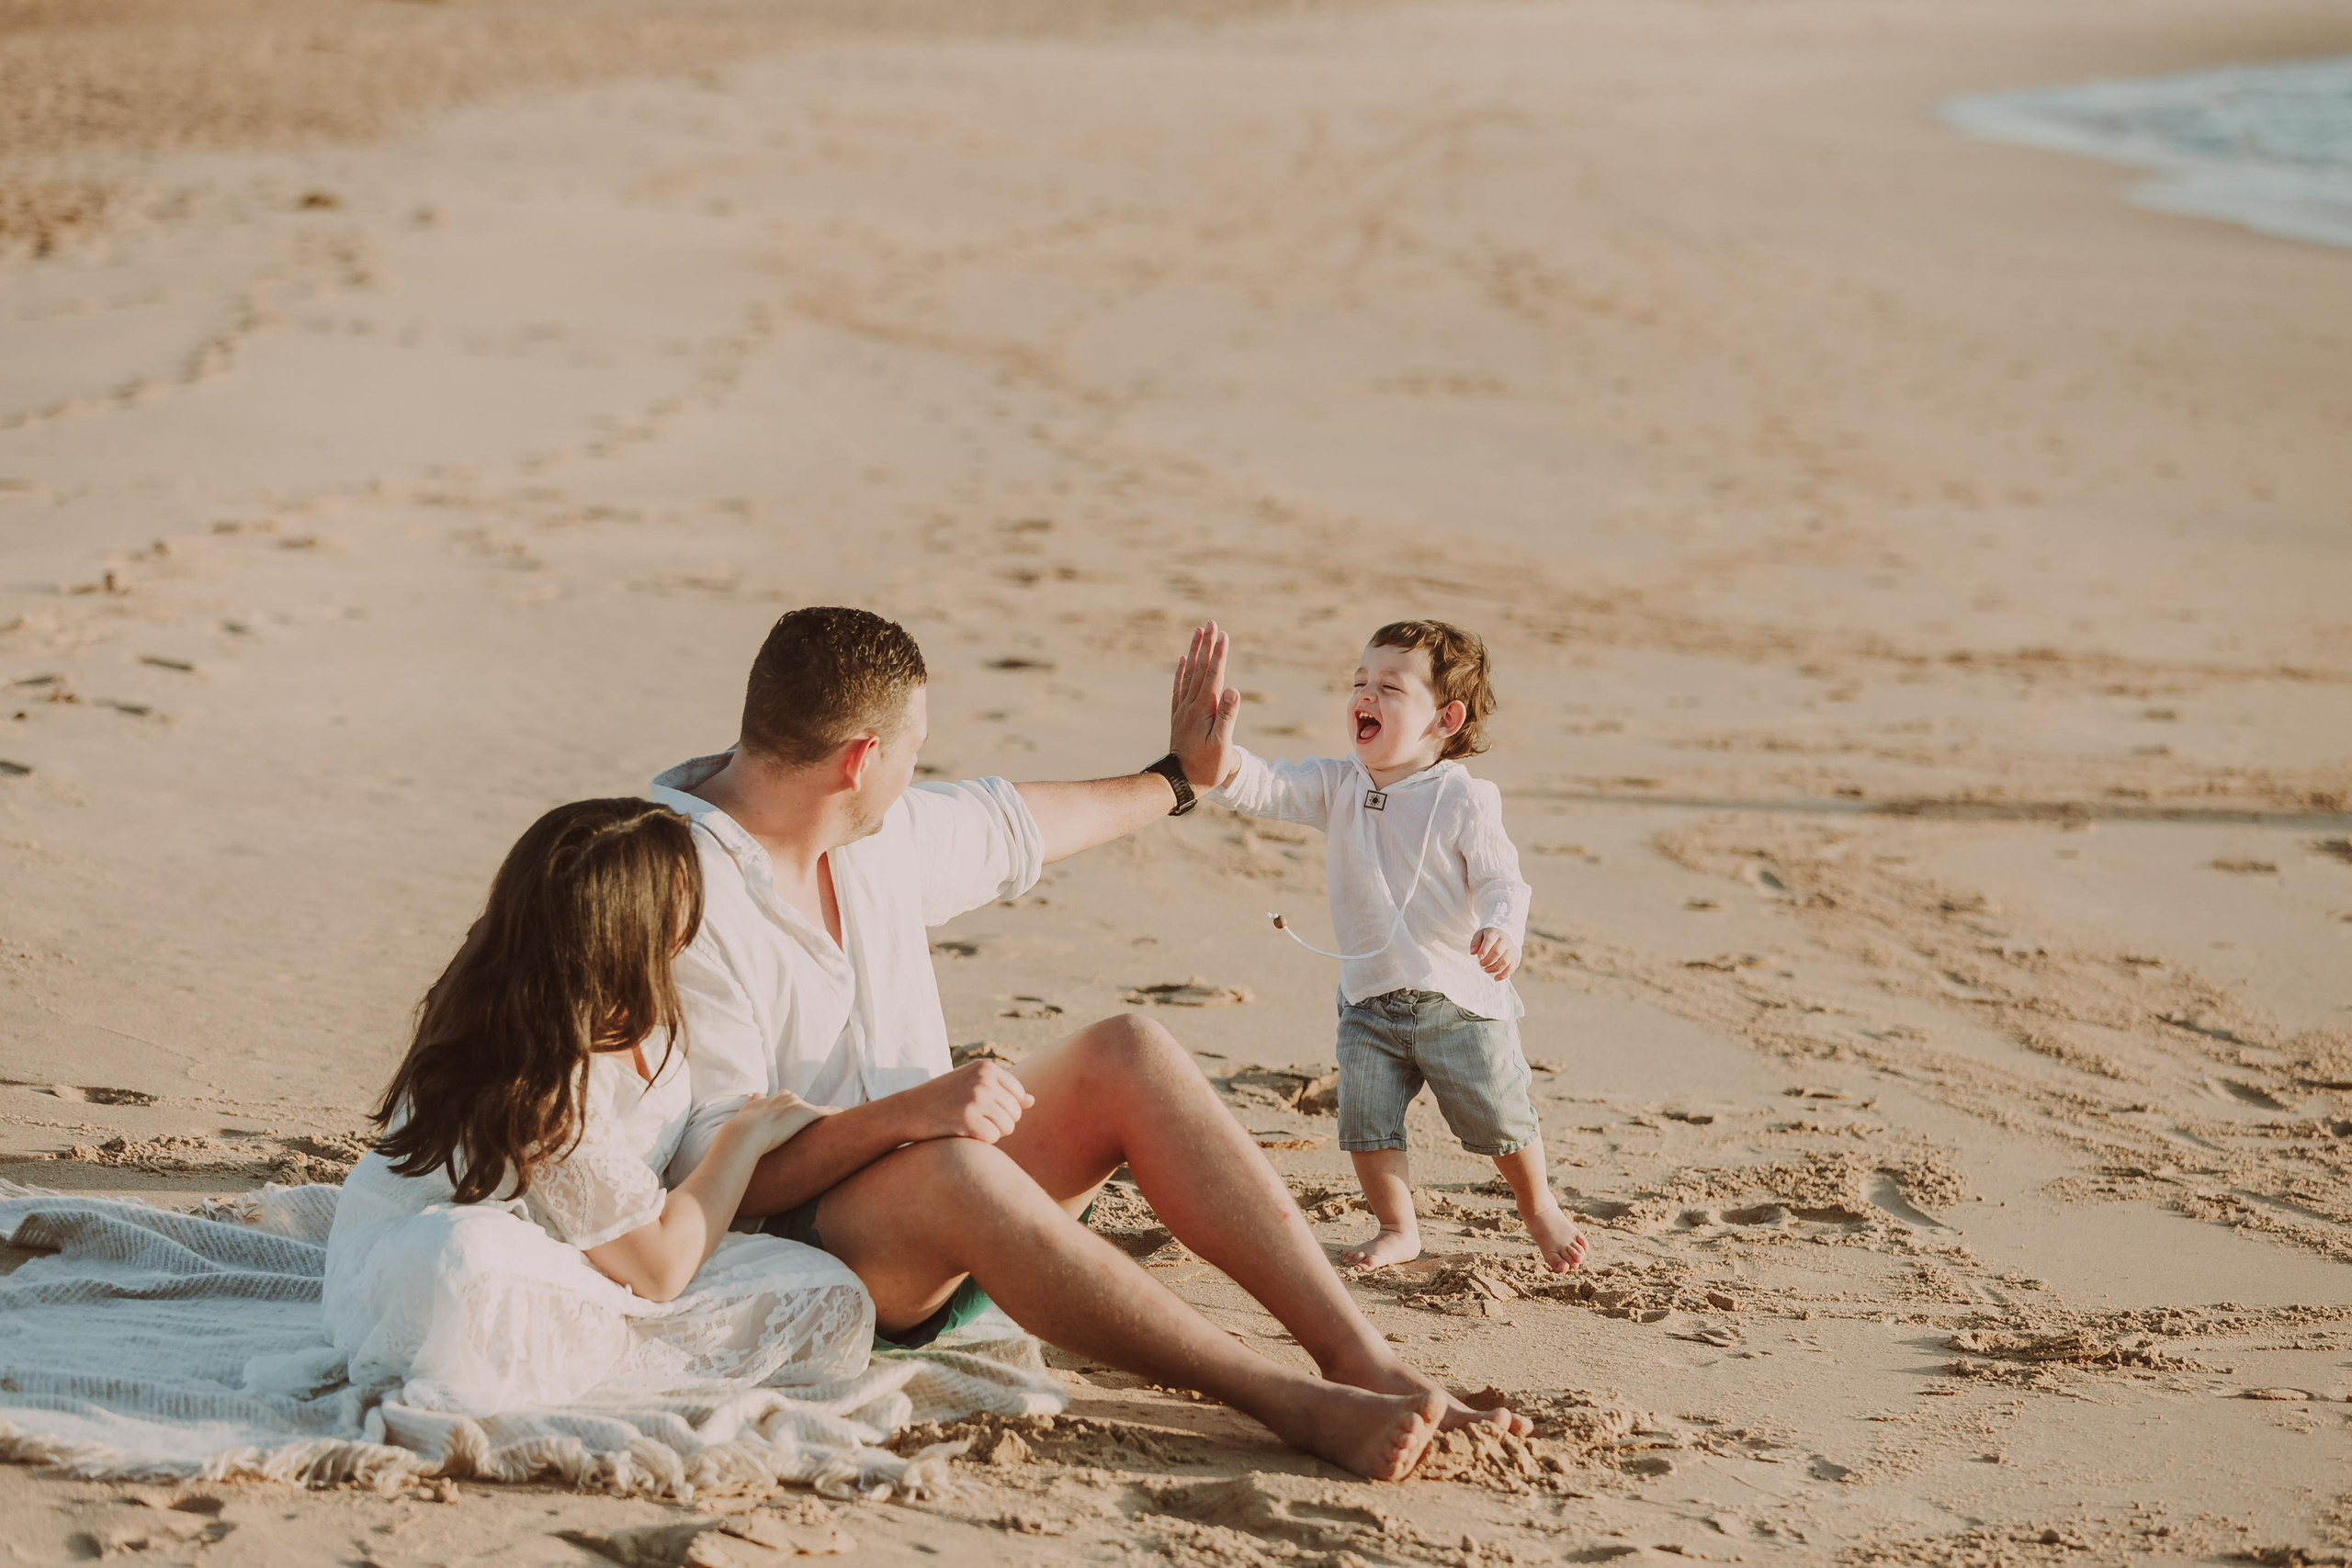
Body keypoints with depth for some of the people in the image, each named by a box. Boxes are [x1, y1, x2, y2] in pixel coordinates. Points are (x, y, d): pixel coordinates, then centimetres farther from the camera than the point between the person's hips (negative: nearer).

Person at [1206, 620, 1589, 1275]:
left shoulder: (1465, 799, -12)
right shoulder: (1336, 786, 0)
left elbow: (1501, 880, -11)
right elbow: (1261, 788, -10)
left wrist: (1503, 929, -32)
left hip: (1460, 997, -3)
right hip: (1369, 999, 4)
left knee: (1499, 1121, 6)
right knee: (1367, 1122, -2)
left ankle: (1540, 1210, 32)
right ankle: (1398, 1229, 19)